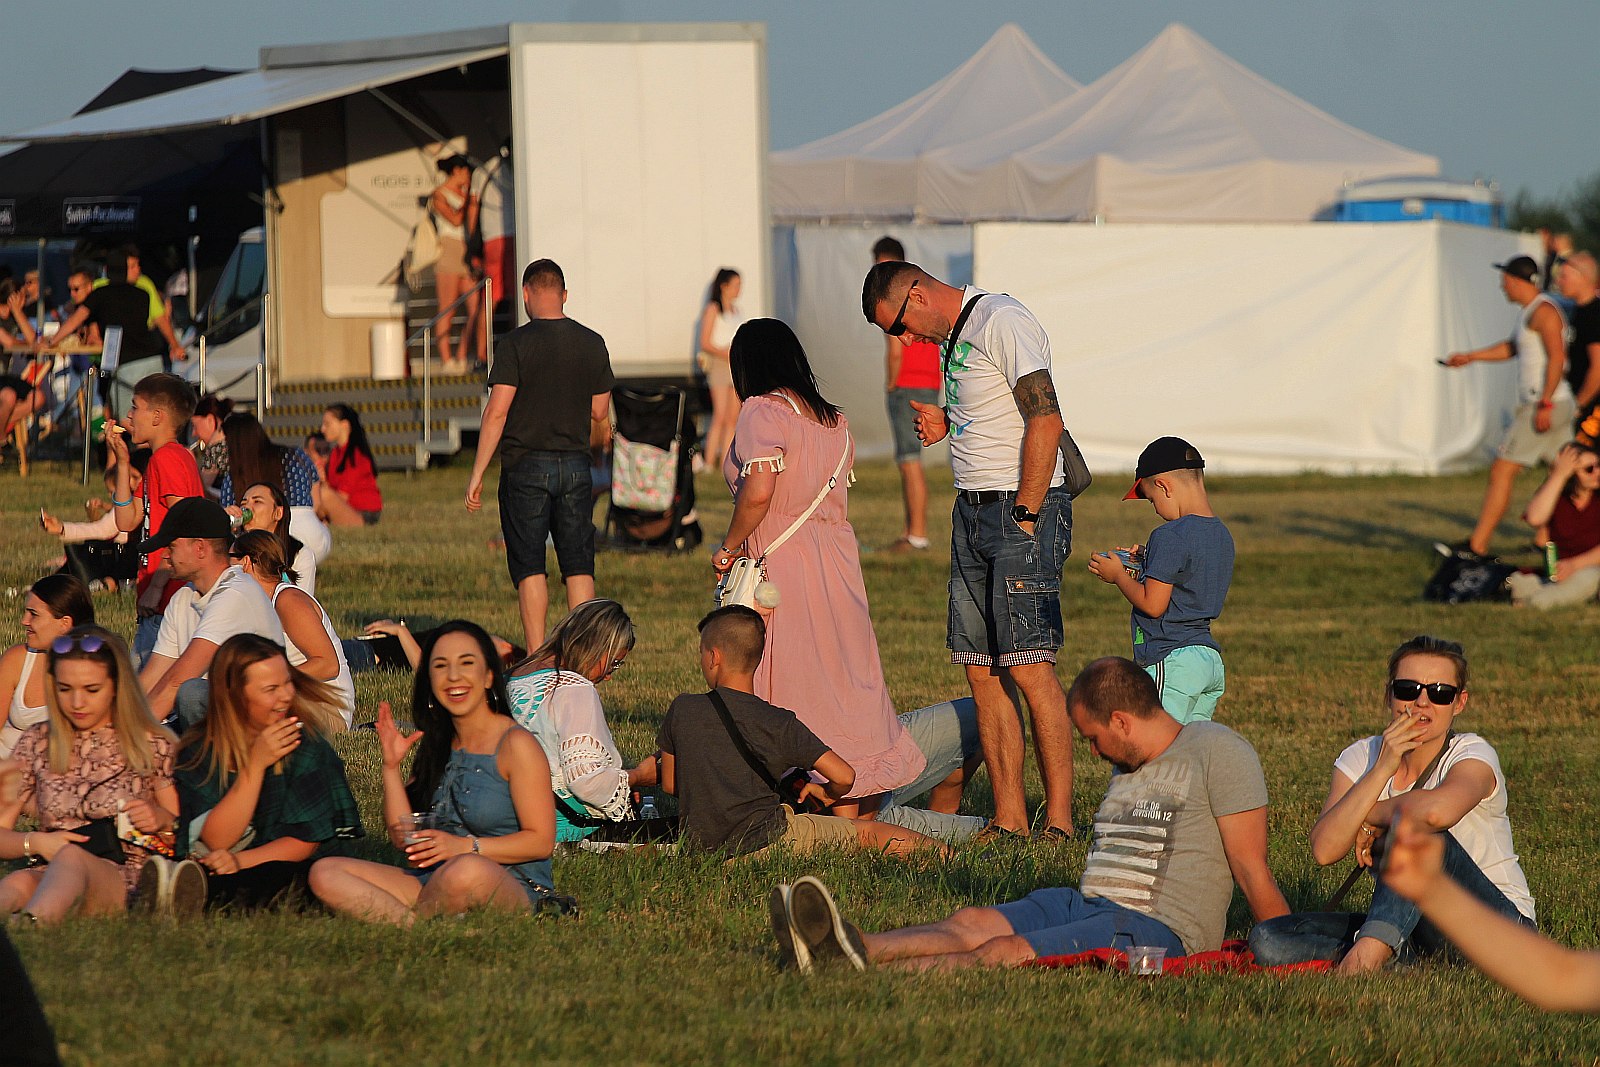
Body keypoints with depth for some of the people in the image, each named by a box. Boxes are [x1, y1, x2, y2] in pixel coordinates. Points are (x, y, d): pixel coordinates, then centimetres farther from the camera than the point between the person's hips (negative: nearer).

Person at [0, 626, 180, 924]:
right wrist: (35, 842, -4)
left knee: (70, 857, -40)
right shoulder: (36, 743, 19)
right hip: (48, 875, 3)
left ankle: (26, 926, -74)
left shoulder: (152, 746, 13)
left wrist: (162, 820, -6)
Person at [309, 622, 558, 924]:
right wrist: (391, 766, -1)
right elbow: (403, 837, 10)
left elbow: (541, 842, -10)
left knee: (468, 871, -43)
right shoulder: (437, 744, 15)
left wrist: (465, 847, -21)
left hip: (512, 886, -6)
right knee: (325, 874, -10)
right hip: (431, 882, 6)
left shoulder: (515, 745, -4)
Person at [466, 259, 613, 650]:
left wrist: (477, 474, -9)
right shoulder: (592, 343, 3)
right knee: (579, 566, 7)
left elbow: (496, 412, -13)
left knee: (529, 568, 1)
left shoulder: (515, 344, -10)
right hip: (575, 464, 3)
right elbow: (600, 412, 10)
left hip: (525, 467, -3)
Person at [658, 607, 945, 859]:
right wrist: (828, 794, 12)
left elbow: (669, 784, 9)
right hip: (762, 840, -3)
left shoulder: (682, 710, -2)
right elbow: (843, 775, -12)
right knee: (868, 833, 8)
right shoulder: (779, 725, -8)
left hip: (698, 840, 3)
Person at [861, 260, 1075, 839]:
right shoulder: (954, 335, 17)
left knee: (1030, 667, -12)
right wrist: (947, 426, 8)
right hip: (972, 510, 10)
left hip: (1022, 508, -9)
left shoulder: (1003, 321, -12)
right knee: (983, 671, 5)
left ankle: (1059, 819, -10)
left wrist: (1025, 517, -18)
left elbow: (1046, 421, -20)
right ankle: (1009, 818, 7)